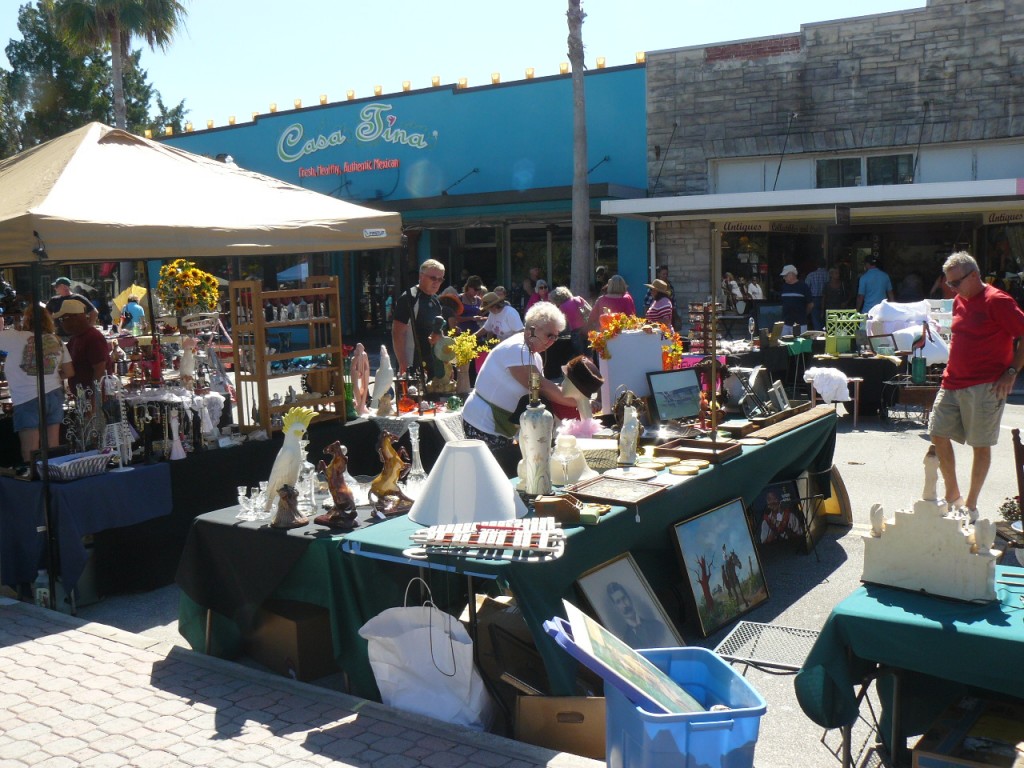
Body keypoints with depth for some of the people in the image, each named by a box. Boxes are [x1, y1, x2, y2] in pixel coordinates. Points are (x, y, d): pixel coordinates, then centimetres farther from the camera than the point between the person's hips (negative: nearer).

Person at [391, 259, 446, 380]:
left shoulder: (435, 301, 13)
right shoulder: (409, 298, -11)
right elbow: (397, 333, -16)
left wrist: (438, 335, 0)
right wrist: (403, 366, -22)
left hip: (433, 365, 8)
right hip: (413, 367, -8)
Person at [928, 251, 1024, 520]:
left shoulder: (997, 301, -11)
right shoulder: (959, 301, 12)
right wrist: (951, 370, 16)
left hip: (985, 387, -7)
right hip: (952, 383, 8)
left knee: (981, 445, 2)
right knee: (938, 435, 5)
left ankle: (971, 505, 12)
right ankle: (952, 495, 20)